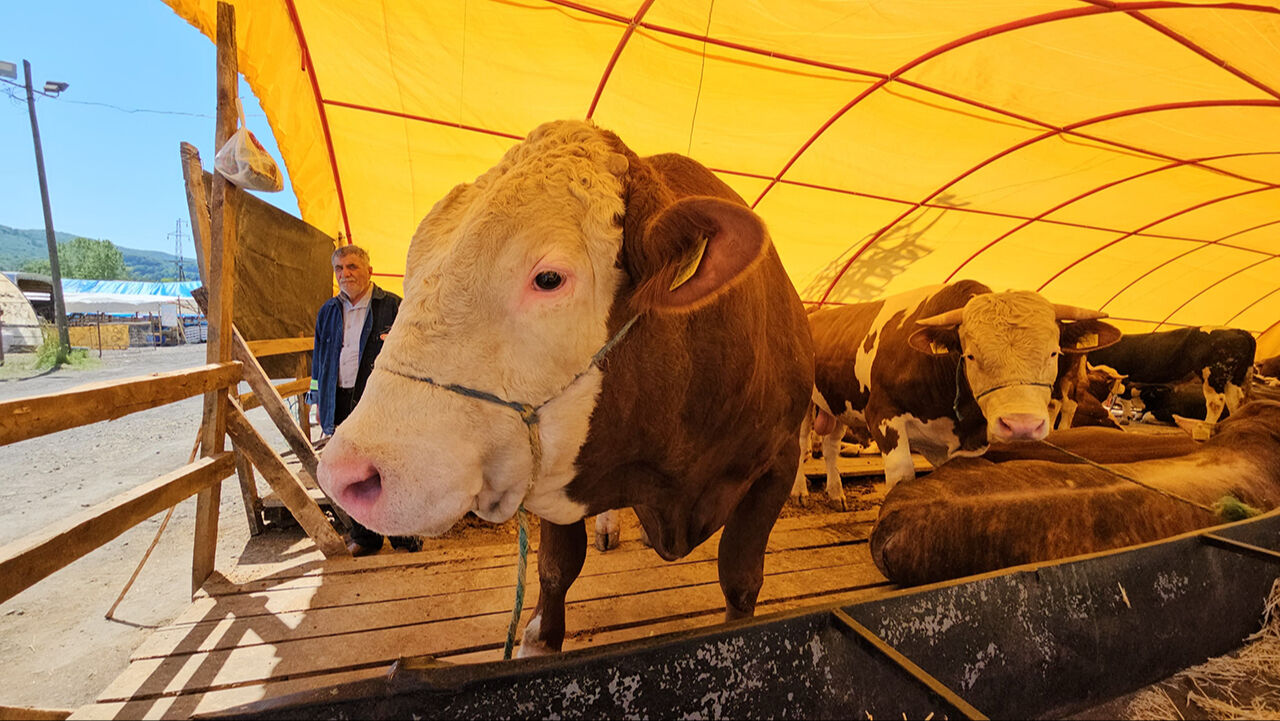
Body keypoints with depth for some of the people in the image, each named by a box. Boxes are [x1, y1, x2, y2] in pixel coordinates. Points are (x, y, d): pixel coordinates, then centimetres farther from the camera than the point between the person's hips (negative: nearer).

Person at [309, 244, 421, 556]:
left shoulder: (392, 306, -1)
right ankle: (364, 536, 26)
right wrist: (318, 401, 17)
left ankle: (402, 531, 18)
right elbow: (319, 357, 20)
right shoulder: (328, 311, 14)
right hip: (341, 402, 5)